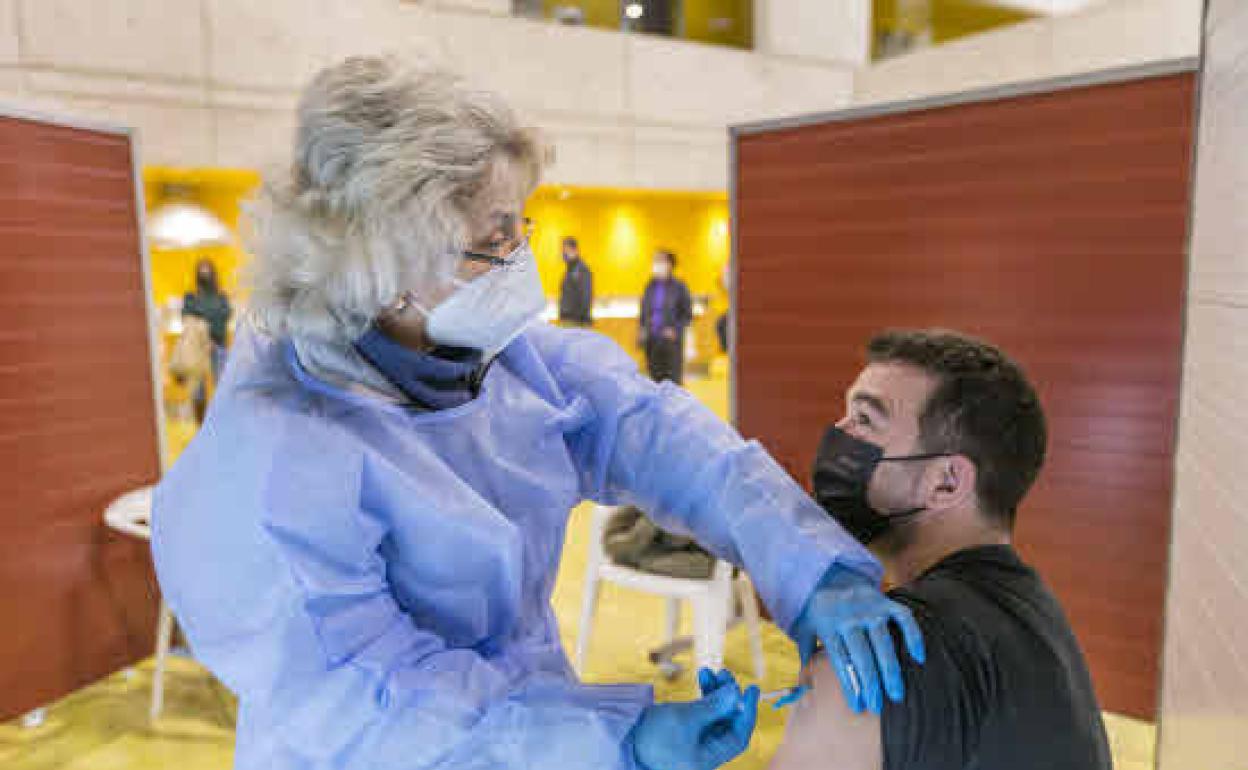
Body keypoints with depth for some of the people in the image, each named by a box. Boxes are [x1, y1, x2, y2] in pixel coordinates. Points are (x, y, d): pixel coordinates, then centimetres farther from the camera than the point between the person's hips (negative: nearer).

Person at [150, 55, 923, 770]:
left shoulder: (498, 346, -11)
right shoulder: (275, 461, -29)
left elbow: (651, 430, -18)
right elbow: (361, 699, -28)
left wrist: (814, 567, -29)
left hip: (532, 700, 6)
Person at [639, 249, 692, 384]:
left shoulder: (679, 286, -3)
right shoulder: (650, 287, 10)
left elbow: (688, 314, 0)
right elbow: (644, 311, 18)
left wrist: (675, 329, -12)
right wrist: (643, 330, 5)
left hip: (671, 341, -4)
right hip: (651, 341, 4)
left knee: (673, 380, -4)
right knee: (655, 379, 8)